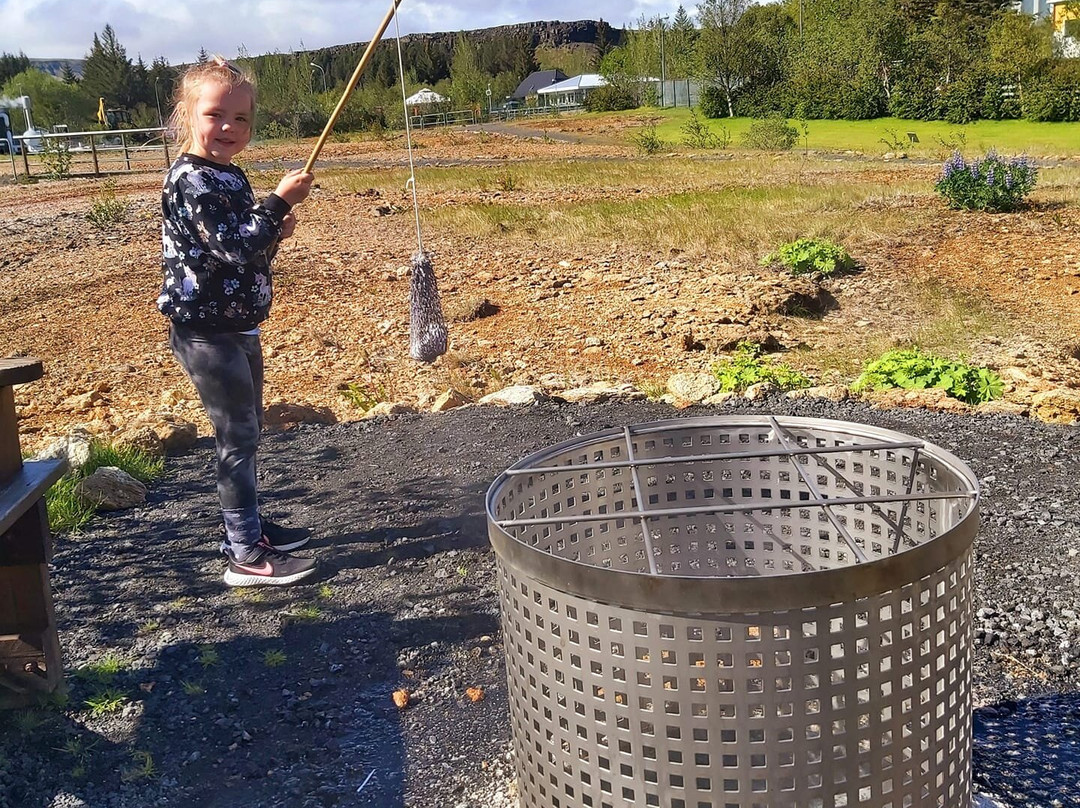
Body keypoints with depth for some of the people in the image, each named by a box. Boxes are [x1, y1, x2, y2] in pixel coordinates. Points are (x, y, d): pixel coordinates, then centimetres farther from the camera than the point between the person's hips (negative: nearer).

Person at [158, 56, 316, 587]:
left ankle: (248, 528, 32)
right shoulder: (190, 181, -18)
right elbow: (234, 249, -26)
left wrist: (274, 233, 1)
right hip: (206, 332, -10)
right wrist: (280, 202, -22)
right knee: (237, 437, -5)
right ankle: (246, 556, 3)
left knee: (247, 430, 18)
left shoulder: (229, 177, 11)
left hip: (237, 327, 10)